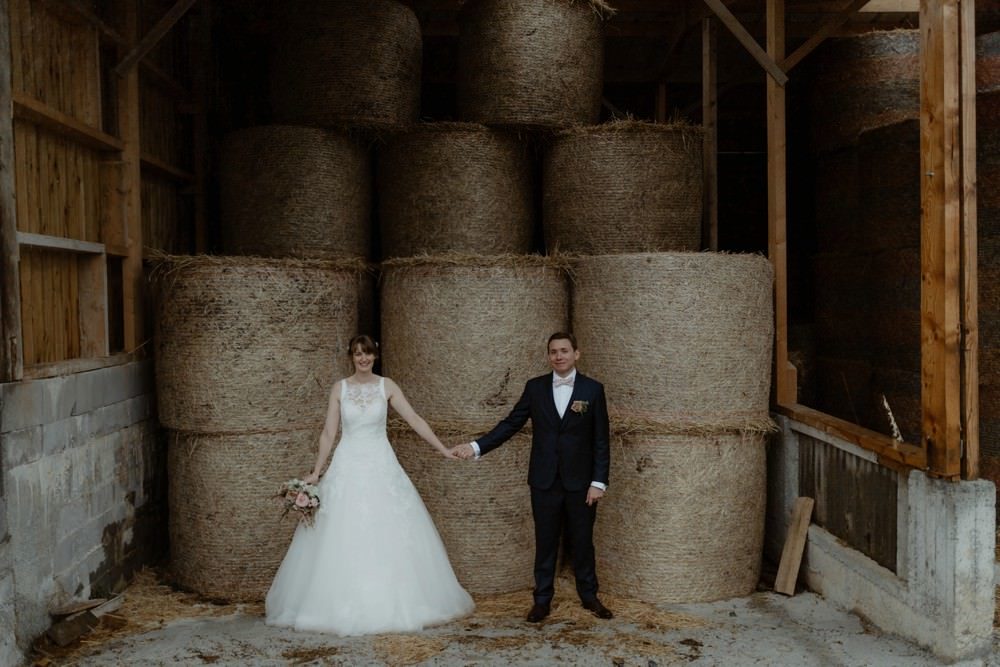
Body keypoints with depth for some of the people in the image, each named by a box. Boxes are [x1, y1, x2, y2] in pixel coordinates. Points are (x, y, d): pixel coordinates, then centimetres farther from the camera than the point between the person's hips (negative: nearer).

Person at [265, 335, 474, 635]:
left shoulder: (387, 386, 2)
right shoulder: (339, 388, 3)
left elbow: (415, 420, -1)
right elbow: (328, 433, 3)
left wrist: (442, 449, -8)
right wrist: (316, 472, -3)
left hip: (381, 466, 0)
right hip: (348, 467, 0)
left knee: (388, 537, 1)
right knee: (345, 539, 0)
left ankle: (392, 605, 13)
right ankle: (344, 607, 11)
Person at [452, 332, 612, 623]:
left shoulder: (593, 389, -3)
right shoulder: (535, 388, 2)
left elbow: (601, 440, -3)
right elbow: (511, 424, 2)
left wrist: (599, 481, -7)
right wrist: (476, 446, -9)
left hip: (580, 481, -1)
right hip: (544, 481, 1)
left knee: (582, 541, 10)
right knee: (545, 542, 9)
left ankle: (589, 596, 26)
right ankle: (542, 600, 20)